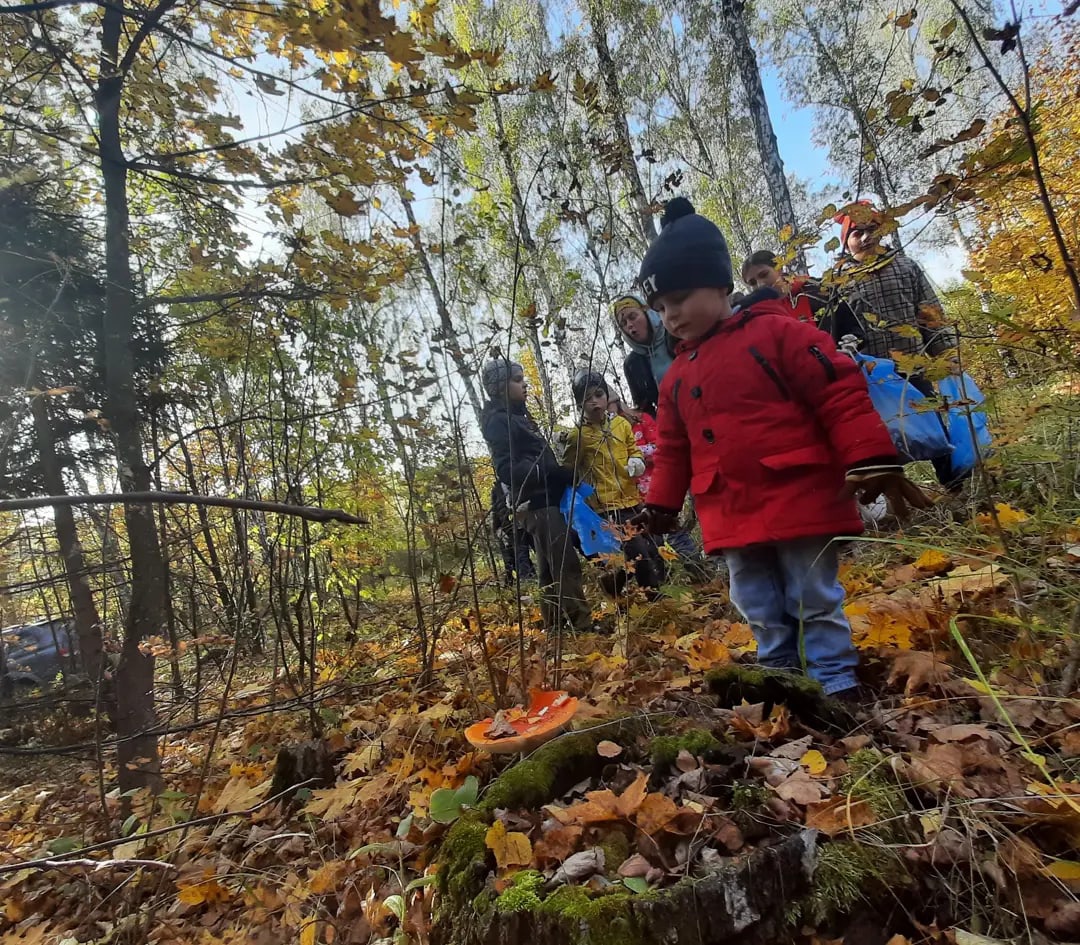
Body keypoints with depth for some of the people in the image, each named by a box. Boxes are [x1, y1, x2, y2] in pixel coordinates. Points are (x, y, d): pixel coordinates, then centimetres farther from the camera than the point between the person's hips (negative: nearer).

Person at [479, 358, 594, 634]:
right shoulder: (498, 421, -9)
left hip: (545, 499, 10)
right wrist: (553, 471, -26)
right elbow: (507, 470, -20)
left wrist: (561, 474, 16)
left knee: (551, 570, 12)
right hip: (536, 502, -10)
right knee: (566, 565, -14)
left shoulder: (516, 416, 21)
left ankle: (556, 629, 18)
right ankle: (582, 626, -12)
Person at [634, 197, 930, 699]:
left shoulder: (776, 332, -5)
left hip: (799, 501, -5)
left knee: (817, 602, 7)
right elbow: (672, 448, 18)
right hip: (732, 518, 6)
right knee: (762, 612, 14)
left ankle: (838, 684, 24)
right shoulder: (677, 375, 13)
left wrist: (871, 462, -16)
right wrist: (661, 504, 16)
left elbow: (841, 392, -10)